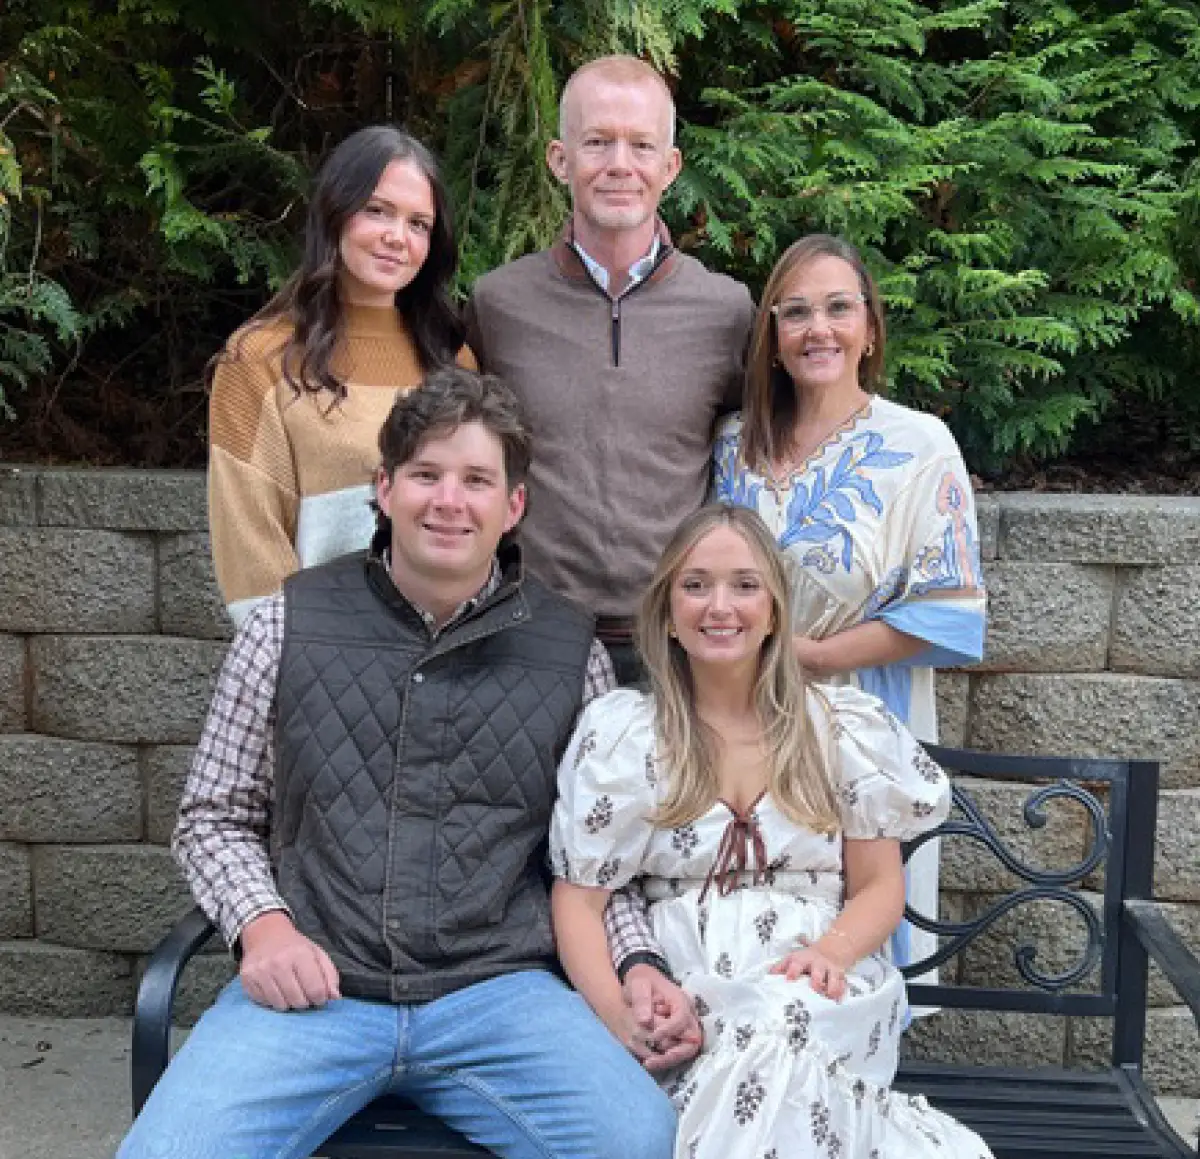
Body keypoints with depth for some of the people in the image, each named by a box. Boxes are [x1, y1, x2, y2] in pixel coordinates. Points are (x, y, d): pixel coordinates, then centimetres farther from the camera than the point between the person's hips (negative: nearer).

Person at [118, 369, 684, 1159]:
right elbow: (216, 818, 12)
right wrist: (263, 923, -6)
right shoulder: (287, 627, 5)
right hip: (311, 987, 0)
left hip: (497, 991, 1)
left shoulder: (571, 651, 6)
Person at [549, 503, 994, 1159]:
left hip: (823, 994, 0)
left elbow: (881, 886, 9)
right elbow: (578, 898, 1)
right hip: (682, 995, 0)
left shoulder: (843, 728, 7)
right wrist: (619, 1014, -18)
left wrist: (831, 952, -15)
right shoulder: (622, 733, 4)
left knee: (785, 1025, -36)